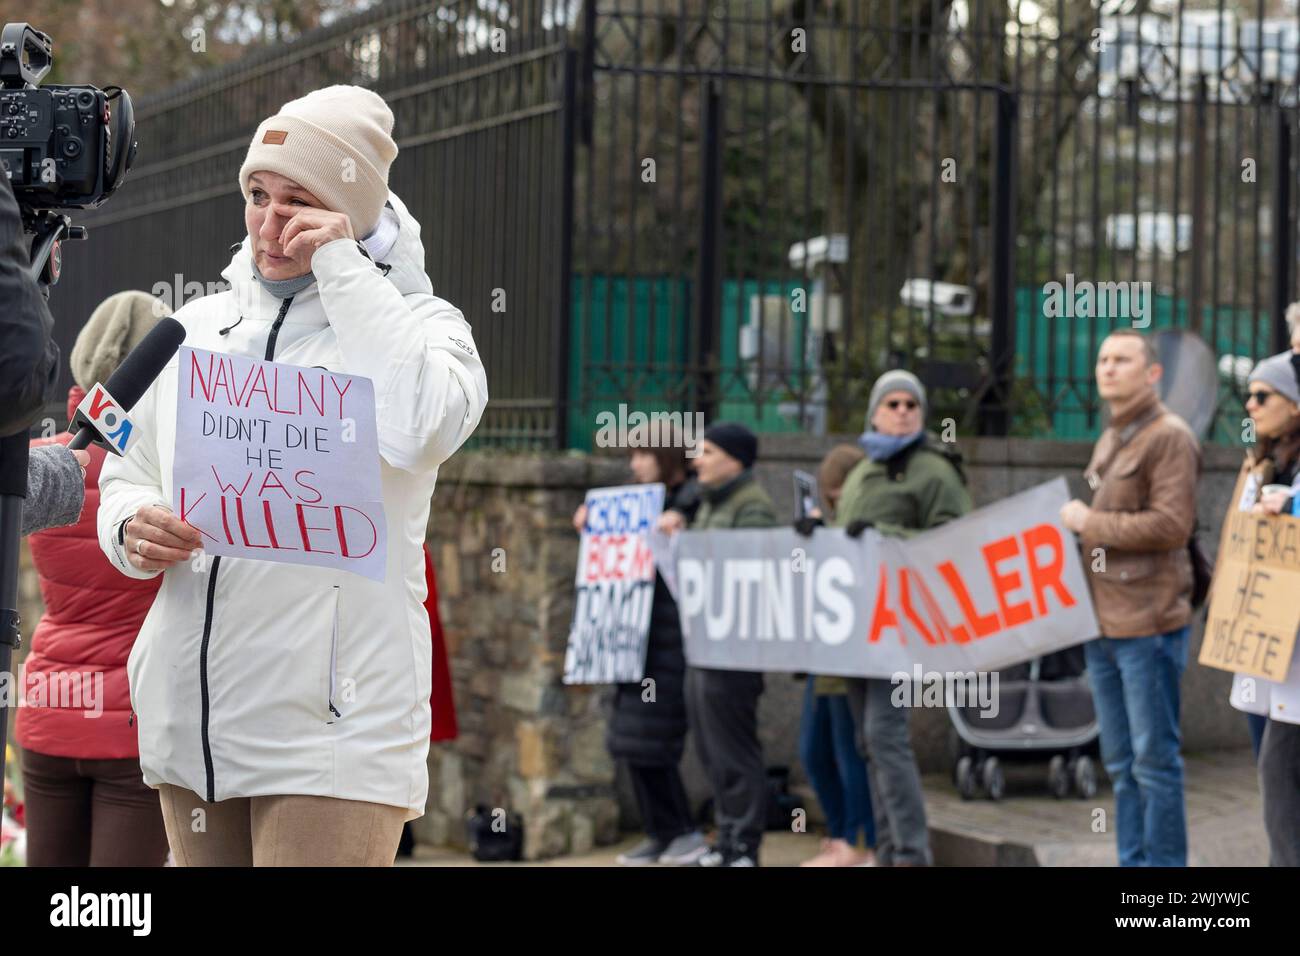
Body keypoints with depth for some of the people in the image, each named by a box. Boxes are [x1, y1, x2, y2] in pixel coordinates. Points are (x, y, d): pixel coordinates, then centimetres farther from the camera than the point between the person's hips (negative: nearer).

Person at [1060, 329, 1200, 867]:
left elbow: (1172, 525, -19)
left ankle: (1163, 864, 2)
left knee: (1154, 759, -4)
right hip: (1103, 622, 9)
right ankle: (1132, 861, 20)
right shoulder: (1110, 440, 18)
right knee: (1121, 762, 13)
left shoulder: (1169, 437, -10)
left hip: (1148, 623, -9)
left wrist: (1089, 523, -13)